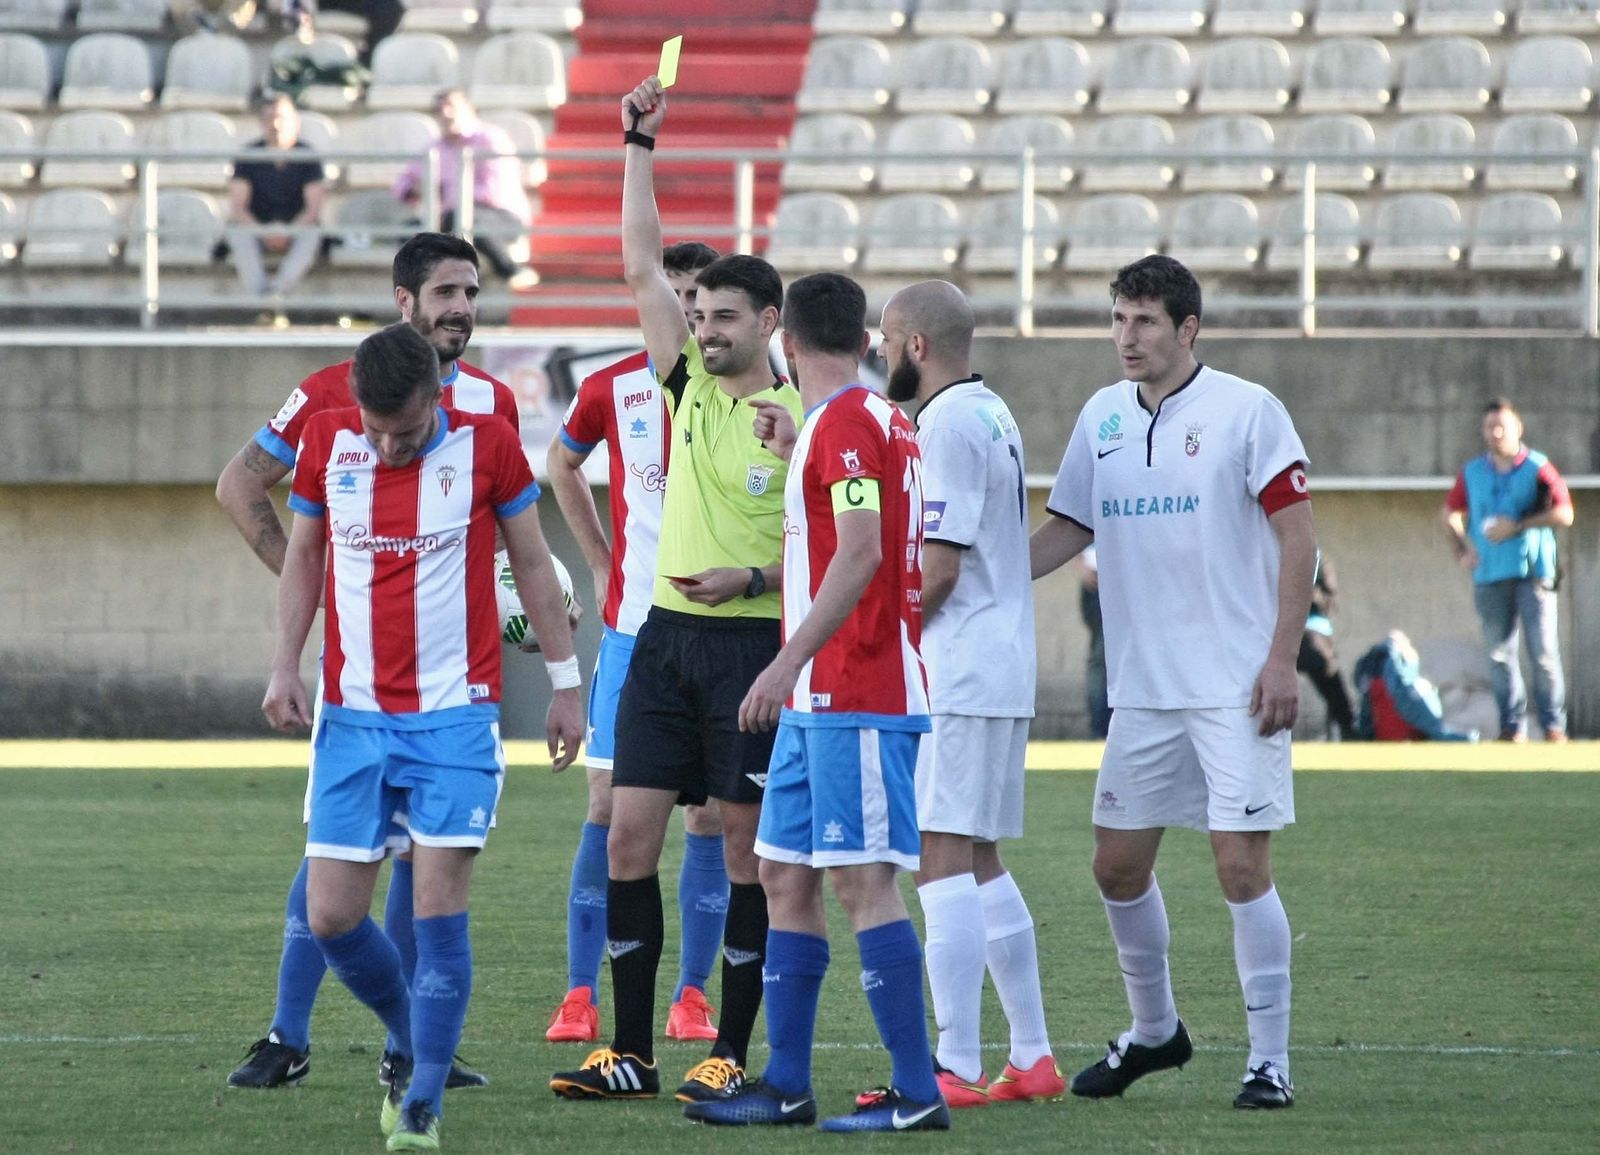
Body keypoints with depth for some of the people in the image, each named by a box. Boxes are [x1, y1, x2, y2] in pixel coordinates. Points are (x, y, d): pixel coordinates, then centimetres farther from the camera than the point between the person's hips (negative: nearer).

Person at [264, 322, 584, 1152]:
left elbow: (532, 562, 6)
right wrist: (285, 664, 4)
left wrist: (565, 682, 8)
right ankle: (411, 1042, 26)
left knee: (439, 908, -11)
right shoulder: (326, 442, 1)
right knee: (330, 914, -1)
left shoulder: (487, 444, -5)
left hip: (455, 716, -3)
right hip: (352, 716, 3)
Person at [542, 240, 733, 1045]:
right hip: (632, 621, 1)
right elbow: (561, 465, 22)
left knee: (710, 813, 1)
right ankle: (581, 995, 2)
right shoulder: (611, 390, 3)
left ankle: (692, 994, 9)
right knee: (608, 805, -2)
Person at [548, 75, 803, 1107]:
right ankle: (631, 1052, 6)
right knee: (630, 838, 1)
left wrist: (756, 577, -21)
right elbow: (642, 265, 11)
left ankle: (731, 1057, 5)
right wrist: (641, 146, 8)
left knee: (749, 850, 0)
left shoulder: (802, 419, -6)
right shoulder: (690, 387, 8)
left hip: (753, 641, -6)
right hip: (668, 635, 6)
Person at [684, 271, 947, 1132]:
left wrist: (788, 663, -25)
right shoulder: (869, 420, 16)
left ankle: (918, 1092, -10)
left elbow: (861, 552, -23)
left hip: (855, 697, -10)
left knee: (862, 882, -10)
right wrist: (790, 447, 33)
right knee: (784, 875, 12)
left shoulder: (845, 423, -13)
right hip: (819, 700, 10)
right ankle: (785, 1085, 16)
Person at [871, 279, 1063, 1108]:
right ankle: (1033, 1058, 16)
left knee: (943, 859, -11)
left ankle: (957, 1069, -15)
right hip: (1000, 672, 10)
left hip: (956, 673, -10)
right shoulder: (991, 415, 17)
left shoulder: (948, 425, -13)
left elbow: (935, 571, -18)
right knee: (979, 863, 15)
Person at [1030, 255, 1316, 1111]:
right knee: (1118, 864, 8)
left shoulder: (1247, 411, -7)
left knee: (1241, 865, -8)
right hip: (1141, 686, 6)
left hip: (1237, 686, -6)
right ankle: (1153, 1031, 28)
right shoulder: (1102, 417, 8)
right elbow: (1066, 528, 15)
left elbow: (1297, 540, -7)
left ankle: (1270, 1061, 0)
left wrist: (1281, 660, -13)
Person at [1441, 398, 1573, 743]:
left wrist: (1518, 526, -13)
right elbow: (1451, 513, 23)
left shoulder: (1537, 468, -2)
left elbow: (1564, 514, -8)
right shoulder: (1472, 473, 11)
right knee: (1499, 655, 4)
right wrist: (1460, 552, 8)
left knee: (1543, 652, -9)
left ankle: (1554, 725, -4)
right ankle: (1512, 726, 8)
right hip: (1489, 575, 4)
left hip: (1533, 572, -4)